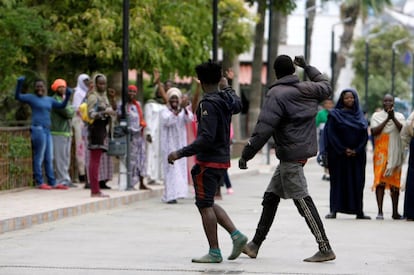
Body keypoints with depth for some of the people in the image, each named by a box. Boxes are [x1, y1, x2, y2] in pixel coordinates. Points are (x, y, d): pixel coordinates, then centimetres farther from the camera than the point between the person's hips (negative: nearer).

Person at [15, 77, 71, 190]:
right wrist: (19, 84, -21)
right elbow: (18, 97, -8)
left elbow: (61, 105, 21)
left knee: (49, 159, 9)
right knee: (39, 158, -6)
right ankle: (39, 182, -2)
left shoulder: (49, 100, 18)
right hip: (38, 129, -7)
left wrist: (67, 96, 6)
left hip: (47, 131, 7)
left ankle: (52, 182, 13)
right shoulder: (31, 98, 2)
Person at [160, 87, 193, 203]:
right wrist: (176, 112, -40)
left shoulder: (183, 111, 8)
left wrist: (185, 109, -34)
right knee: (171, 169, -12)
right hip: (169, 144, -5)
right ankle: (171, 195, -16)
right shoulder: (165, 112, -3)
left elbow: (189, 119, -14)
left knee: (180, 168, 8)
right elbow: (167, 121, -25)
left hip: (180, 144, 5)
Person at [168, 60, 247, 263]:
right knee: (208, 203, 18)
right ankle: (236, 235, 9)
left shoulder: (208, 104, -19)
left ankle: (214, 252, 0)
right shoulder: (227, 100, 6)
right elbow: (237, 105, 32)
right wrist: (229, 89, 48)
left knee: (205, 205, -2)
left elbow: (206, 138, -26)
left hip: (209, 161, -9)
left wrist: (180, 153, -23)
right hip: (222, 159, 9)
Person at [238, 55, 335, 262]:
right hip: (305, 150, 9)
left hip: (291, 155, -9)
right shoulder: (309, 90, 7)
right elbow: (326, 86, 32)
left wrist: (246, 154, -14)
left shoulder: (276, 95, -15)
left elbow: (263, 129, -20)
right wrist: (307, 67, 41)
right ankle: (255, 244, 22)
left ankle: (325, 249, -9)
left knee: (302, 201, -8)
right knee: (271, 197, 16)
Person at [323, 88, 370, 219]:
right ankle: (334, 210, -2)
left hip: (357, 155, 3)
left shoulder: (360, 116, 11)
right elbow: (331, 134, -7)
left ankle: (359, 211, 6)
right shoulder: (334, 115, 0)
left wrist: (356, 150, -9)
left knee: (357, 182, 3)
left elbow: (365, 135, 6)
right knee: (338, 181, -2)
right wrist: (343, 150, -14)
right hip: (338, 155, -3)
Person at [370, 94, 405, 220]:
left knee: (395, 182, 4)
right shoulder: (376, 116, 8)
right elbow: (374, 131, -7)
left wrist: (393, 118, -17)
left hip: (395, 153, 2)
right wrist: (387, 120, -12)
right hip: (381, 151, -2)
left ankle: (395, 212, 11)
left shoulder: (399, 116, 12)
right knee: (380, 181, -11)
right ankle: (380, 212, -15)